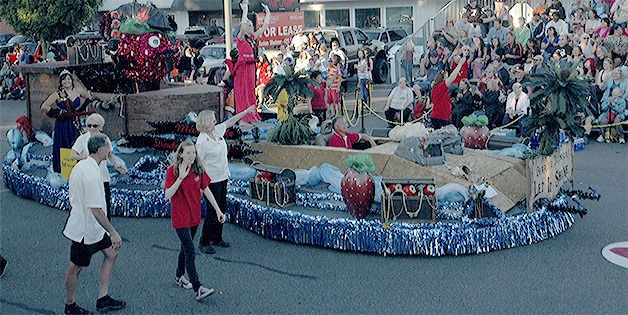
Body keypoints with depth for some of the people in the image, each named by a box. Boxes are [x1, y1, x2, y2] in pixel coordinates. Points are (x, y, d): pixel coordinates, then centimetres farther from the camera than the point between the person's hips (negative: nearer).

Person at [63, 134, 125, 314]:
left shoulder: (81, 165, 5)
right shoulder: (92, 175, -28)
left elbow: (73, 200, 16)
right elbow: (96, 209, -30)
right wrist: (113, 233, -25)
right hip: (85, 230, -10)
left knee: (111, 253, 15)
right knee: (76, 268, 7)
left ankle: (103, 299, 22)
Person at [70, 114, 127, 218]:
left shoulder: (105, 138, 4)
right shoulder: (82, 139, -6)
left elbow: (109, 154, 18)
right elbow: (72, 156, -14)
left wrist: (115, 164, 0)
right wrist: (87, 157, -29)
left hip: (103, 178, 3)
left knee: (106, 205, 7)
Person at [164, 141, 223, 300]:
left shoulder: (198, 169, 2)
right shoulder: (172, 170, -13)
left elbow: (206, 190, 7)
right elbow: (168, 195, -21)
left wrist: (217, 210, 4)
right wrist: (181, 177, -29)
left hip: (194, 215, 6)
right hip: (180, 217, -6)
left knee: (186, 247, 20)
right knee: (190, 252, -10)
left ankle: (179, 276, 41)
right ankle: (198, 289, -12)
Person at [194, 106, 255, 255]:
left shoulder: (217, 131, 1)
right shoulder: (202, 142, -21)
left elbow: (231, 121, 17)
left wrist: (247, 111, 23)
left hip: (222, 177, 9)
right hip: (211, 181, -9)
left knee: (222, 208, 15)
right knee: (213, 211, -3)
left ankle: (217, 238, 28)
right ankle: (204, 242, 9)